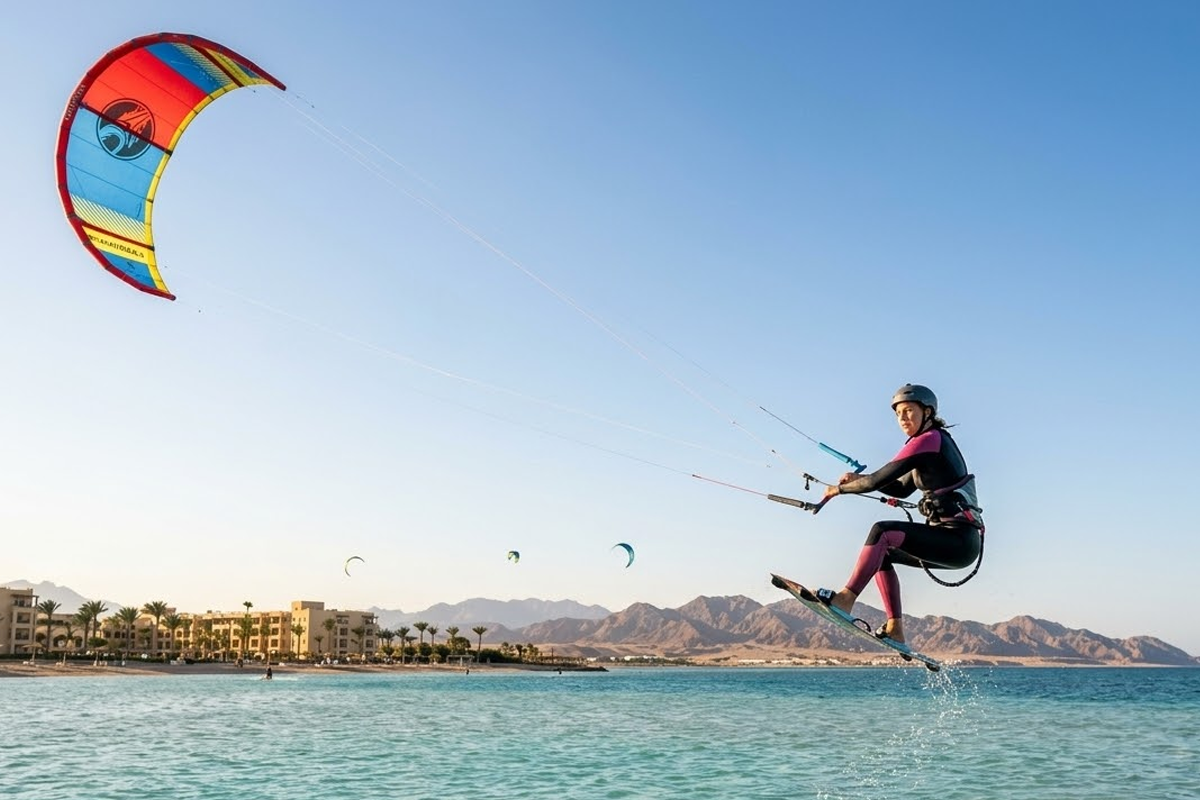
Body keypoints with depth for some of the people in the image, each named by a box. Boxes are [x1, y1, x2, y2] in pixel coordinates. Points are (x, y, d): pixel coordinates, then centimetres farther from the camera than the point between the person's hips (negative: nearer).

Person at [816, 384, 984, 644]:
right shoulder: (935, 443, 20)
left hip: (959, 540, -10)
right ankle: (895, 628, 11)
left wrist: (840, 489, 1)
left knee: (882, 532, -24)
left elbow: (881, 479, -13)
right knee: (881, 552, 17)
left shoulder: (929, 439, -10)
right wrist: (858, 479, 17)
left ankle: (845, 598, -25)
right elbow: (902, 489, 29)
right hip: (951, 543, 10)